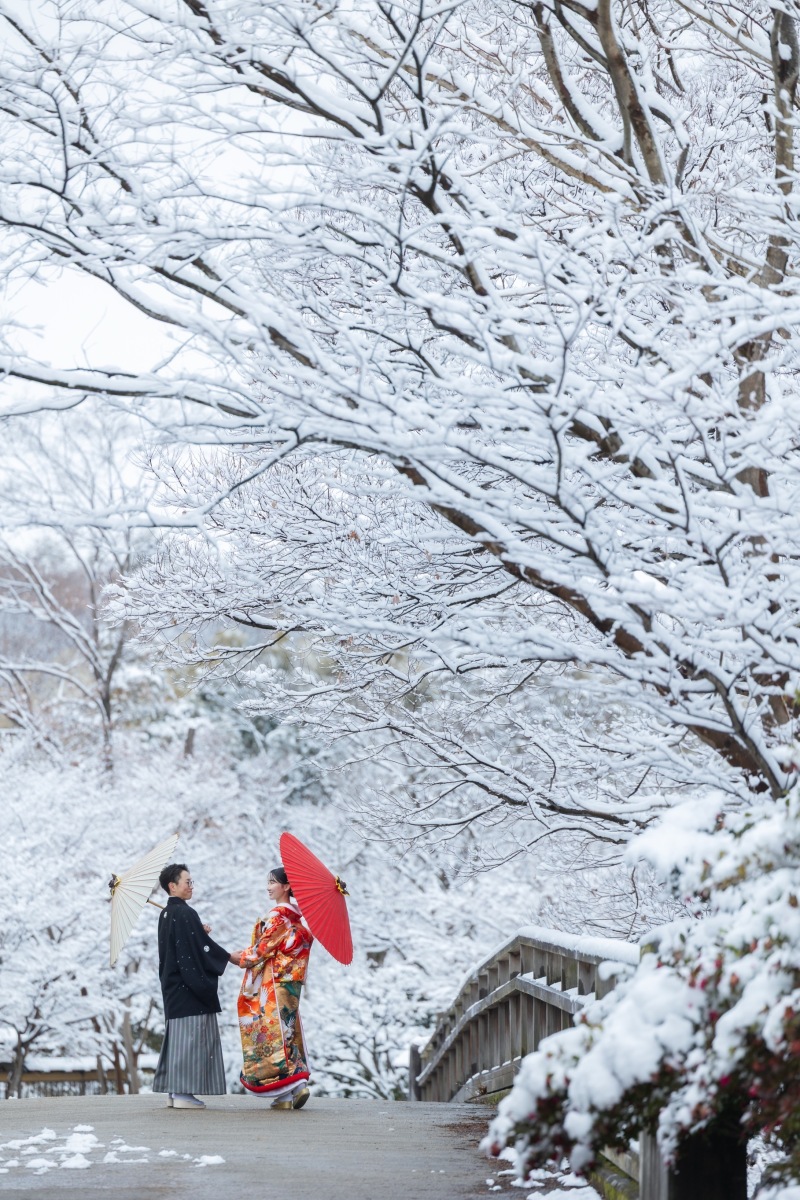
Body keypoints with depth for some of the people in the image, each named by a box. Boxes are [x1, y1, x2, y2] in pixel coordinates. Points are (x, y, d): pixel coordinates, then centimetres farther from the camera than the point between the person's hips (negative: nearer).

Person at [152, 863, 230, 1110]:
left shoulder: (166, 914, 13)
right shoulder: (185, 914, -15)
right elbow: (201, 948, -16)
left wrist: (199, 933, 14)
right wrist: (229, 958, -7)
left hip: (173, 985, 9)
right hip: (190, 986, -9)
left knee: (178, 1036, 11)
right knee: (192, 1035, -6)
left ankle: (176, 1092, 13)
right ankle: (183, 1093, -7)